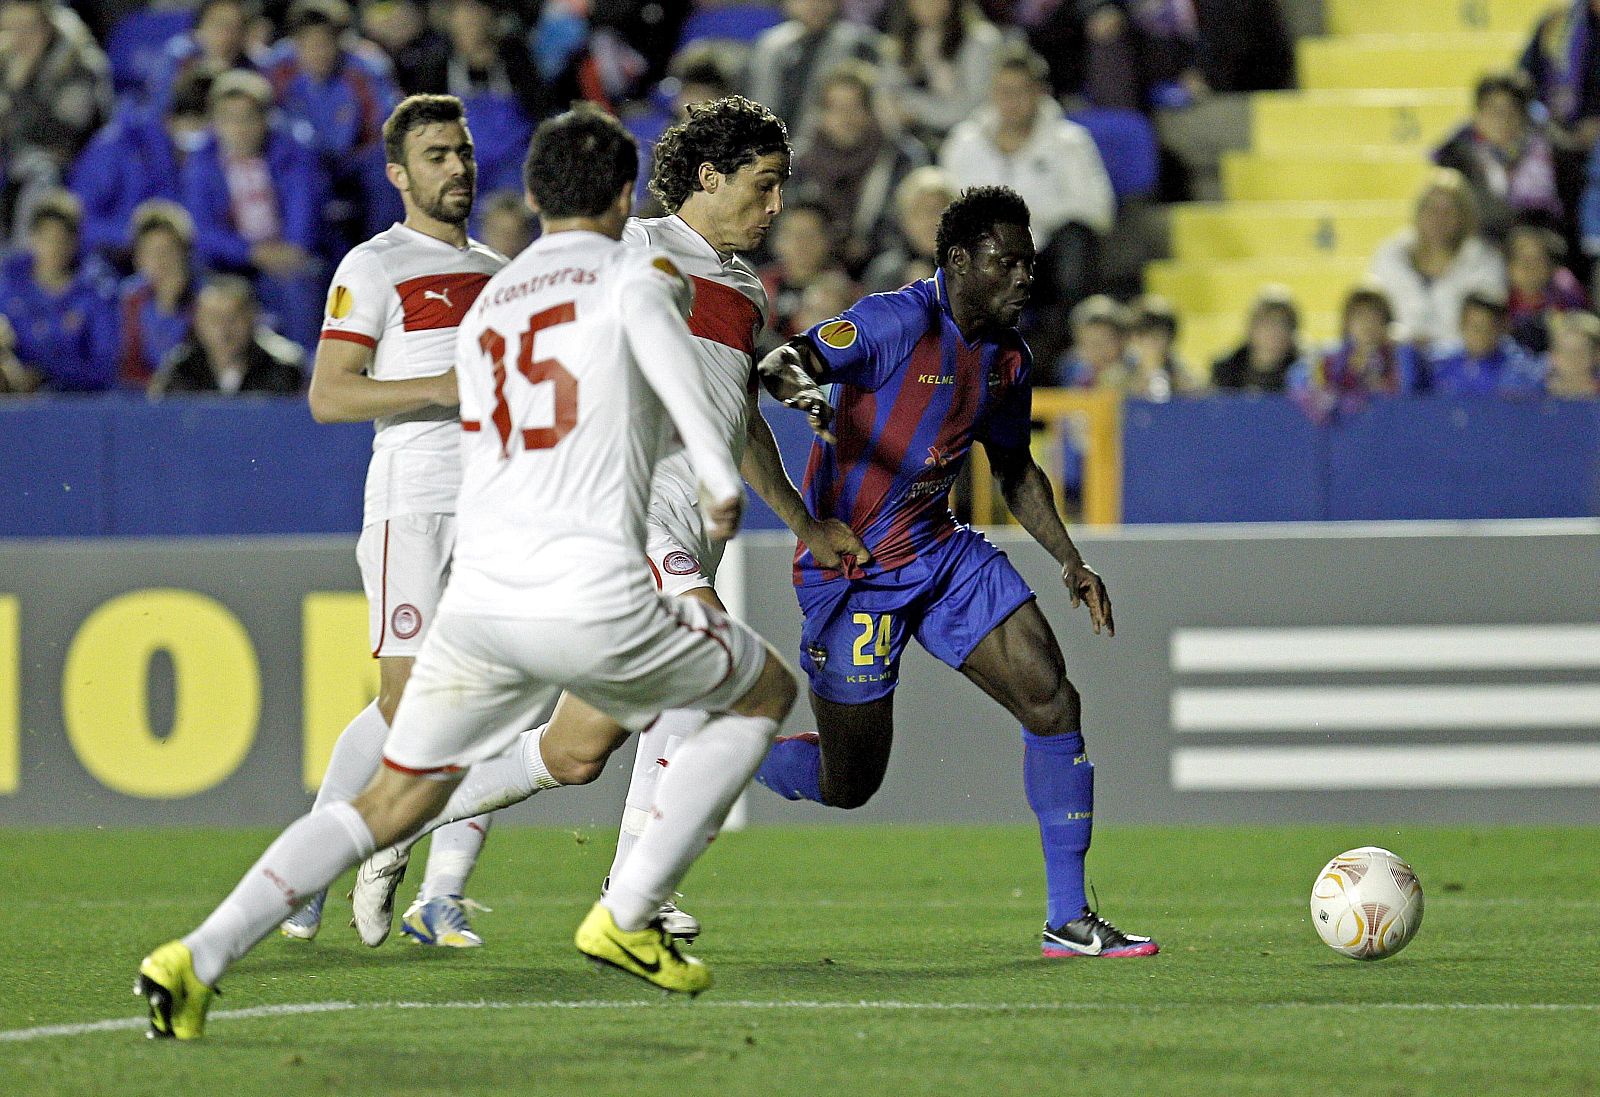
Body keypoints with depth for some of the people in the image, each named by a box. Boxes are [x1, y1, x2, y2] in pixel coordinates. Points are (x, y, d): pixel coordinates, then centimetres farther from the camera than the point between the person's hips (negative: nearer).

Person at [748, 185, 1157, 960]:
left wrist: (1069, 561, 13)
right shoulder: (899, 323, -18)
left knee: (1052, 700, -8)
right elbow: (787, 364, -27)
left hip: (940, 550, 7)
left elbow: (1014, 468, 22)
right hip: (854, 569, -7)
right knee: (848, 783, -2)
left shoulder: (1007, 358, 7)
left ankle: (1069, 920, -3)